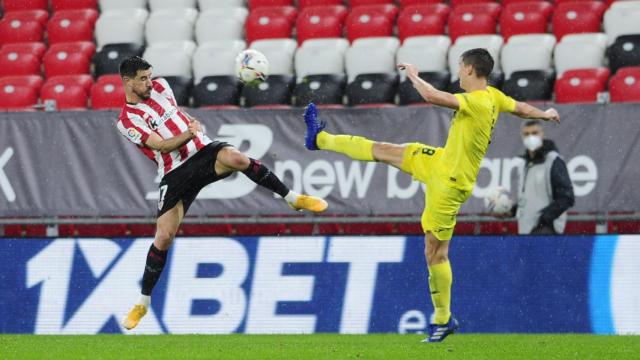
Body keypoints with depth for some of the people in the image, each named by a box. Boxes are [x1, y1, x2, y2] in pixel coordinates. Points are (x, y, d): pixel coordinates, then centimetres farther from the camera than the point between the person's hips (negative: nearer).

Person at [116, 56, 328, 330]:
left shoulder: (160, 87, 12)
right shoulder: (127, 120, -6)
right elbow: (162, 145, -16)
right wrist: (188, 134, -30)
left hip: (203, 152, 3)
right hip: (175, 174, -3)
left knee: (236, 158, -33)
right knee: (163, 238, -8)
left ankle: (293, 199, -22)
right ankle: (143, 303, 9)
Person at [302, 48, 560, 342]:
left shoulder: (478, 101, -28)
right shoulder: (494, 96, -1)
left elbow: (432, 96, -35)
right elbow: (521, 109, 17)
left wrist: (413, 75, -16)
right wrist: (545, 114, 39)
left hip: (449, 183, -9)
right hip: (439, 162, 9)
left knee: (435, 251, -2)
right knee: (381, 150, 15)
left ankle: (443, 320, 9)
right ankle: (321, 139, 35)